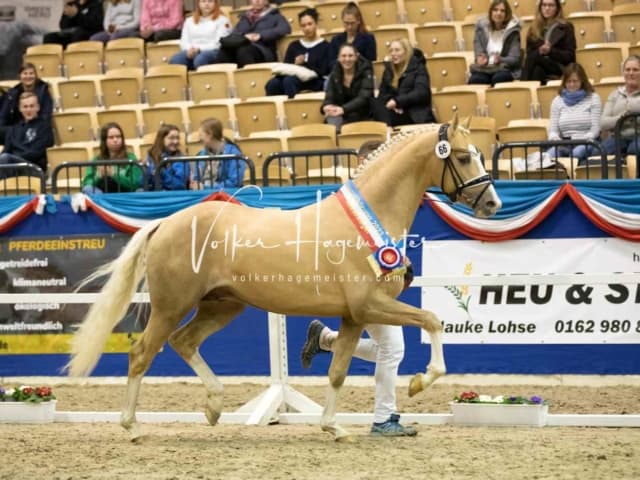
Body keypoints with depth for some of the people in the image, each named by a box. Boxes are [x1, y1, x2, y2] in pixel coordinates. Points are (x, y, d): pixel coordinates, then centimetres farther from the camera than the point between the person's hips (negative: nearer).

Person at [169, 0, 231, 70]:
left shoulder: (222, 20, 10)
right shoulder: (189, 21, 25)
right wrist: (190, 49, -8)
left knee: (200, 59, -40)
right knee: (175, 60, -31)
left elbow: (218, 43, -1)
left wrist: (199, 49, -13)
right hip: (191, 52, 3)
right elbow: (184, 41, 16)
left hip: (212, 52, -3)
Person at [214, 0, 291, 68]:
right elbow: (234, 34, 16)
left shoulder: (274, 16, 19)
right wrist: (244, 36, -9)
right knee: (225, 50, -34)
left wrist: (260, 35, -14)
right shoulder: (245, 16, 31)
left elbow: (286, 28, -3)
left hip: (263, 51, -3)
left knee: (243, 51, -40)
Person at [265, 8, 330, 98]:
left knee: (289, 80, -36)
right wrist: (295, 65, -9)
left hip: (316, 83, -4)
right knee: (272, 84, -30)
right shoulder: (294, 46, 21)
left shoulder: (324, 46, 8)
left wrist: (300, 67, -11)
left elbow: (322, 72, -2)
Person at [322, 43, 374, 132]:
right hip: (340, 115, 3)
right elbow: (329, 97, -2)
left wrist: (343, 109, -38)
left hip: (361, 115, -3)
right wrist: (327, 106, -30)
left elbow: (364, 98, -20)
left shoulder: (365, 72, -6)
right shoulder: (335, 74, 5)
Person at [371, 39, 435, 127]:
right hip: (397, 112, 5)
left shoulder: (418, 68, 1)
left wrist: (397, 101, -20)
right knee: (375, 104, -28)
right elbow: (382, 94, 11)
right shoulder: (389, 69, 16)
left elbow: (421, 93, -13)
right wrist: (393, 105, -11)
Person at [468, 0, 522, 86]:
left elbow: (514, 58, -7)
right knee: (474, 80, -31)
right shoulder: (481, 27, 4)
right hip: (484, 69, 2)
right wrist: (480, 59, -19)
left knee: (498, 79, -36)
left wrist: (500, 60, -29)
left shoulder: (512, 30, -3)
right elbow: (478, 52, 6)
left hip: (505, 69, -2)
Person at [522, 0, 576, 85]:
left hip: (560, 69, -2)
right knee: (537, 70, -37)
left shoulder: (566, 28, 8)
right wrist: (539, 51, -14)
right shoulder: (534, 28, 17)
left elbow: (570, 56, 1)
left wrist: (551, 51, -15)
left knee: (535, 58, -33)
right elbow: (529, 54, 10)